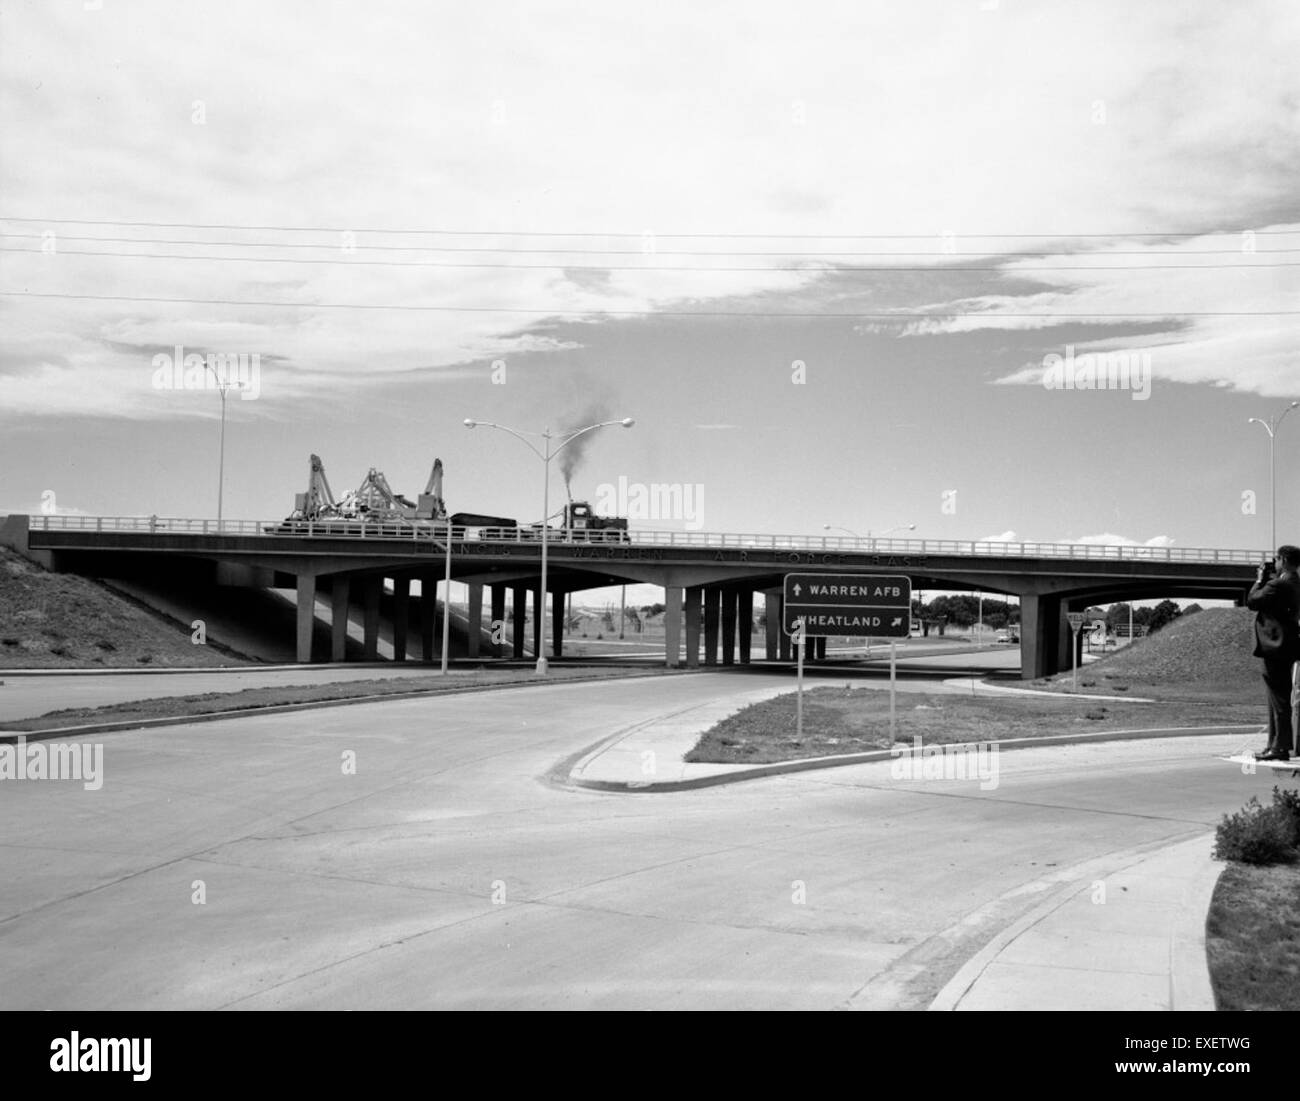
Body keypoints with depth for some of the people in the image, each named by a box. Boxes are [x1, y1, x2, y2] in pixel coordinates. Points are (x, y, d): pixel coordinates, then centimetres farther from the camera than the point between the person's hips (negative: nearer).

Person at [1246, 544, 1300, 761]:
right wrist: (1267, 579, 12)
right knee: (1279, 699, 14)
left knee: (1279, 700, -7)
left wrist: (1260, 580, -3)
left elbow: (1252, 601, -15)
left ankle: (1281, 748, -5)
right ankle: (1276, 744, 19)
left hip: (1275, 647, -10)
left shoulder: (1278, 584, -18)